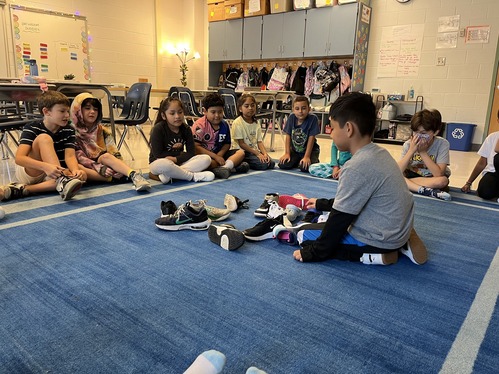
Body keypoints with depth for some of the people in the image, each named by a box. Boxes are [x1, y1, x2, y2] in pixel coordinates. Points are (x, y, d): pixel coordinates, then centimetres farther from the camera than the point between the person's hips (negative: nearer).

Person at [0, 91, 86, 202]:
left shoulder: (69, 131, 2)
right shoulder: (31, 128, -9)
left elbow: (70, 156, -12)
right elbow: (19, 158, -23)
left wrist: (75, 170, -36)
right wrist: (46, 166, -42)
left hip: (50, 176, 3)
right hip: (27, 173, -3)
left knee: (82, 175, -31)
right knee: (44, 138, -26)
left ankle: (23, 189, -32)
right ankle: (61, 180, -48)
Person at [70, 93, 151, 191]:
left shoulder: (102, 131, 13)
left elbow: (115, 154, 2)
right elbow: (79, 158, -9)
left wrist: (120, 168, -19)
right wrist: (99, 168, -25)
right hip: (86, 168, -1)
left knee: (106, 156, -30)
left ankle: (134, 175, -52)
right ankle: (114, 178, -44)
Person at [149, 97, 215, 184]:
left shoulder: (185, 129, 1)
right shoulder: (158, 129, -12)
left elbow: (191, 152, -4)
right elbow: (158, 155, -16)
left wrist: (175, 158, -19)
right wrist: (180, 153, -9)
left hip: (179, 162, 6)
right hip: (158, 163, -5)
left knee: (206, 159, -16)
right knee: (164, 164, -43)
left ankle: (167, 175, -30)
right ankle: (193, 176, -21)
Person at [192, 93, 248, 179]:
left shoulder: (224, 125, 4)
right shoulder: (200, 125, -14)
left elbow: (227, 144, 11)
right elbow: (196, 147, -20)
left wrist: (220, 154, -12)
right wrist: (215, 157, -22)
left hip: (219, 154, 6)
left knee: (241, 152, -7)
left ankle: (224, 167, -35)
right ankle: (231, 166, -31)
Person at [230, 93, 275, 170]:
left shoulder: (256, 123, 10)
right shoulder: (237, 123, -11)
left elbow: (259, 141, 6)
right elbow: (241, 144, -13)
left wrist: (265, 153, -14)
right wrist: (257, 153, -17)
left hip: (254, 151, 7)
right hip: (242, 152, -7)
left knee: (271, 163, -12)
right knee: (263, 164, -26)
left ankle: (245, 164, 2)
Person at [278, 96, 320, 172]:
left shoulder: (313, 118, -20)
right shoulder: (291, 117, -10)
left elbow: (311, 139, -18)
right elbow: (288, 136, -6)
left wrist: (306, 157, -20)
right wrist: (287, 153, -9)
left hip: (309, 150, -3)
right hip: (294, 150, 3)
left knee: (305, 167, -27)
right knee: (282, 165, -16)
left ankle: (315, 161, 10)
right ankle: (297, 161, 16)